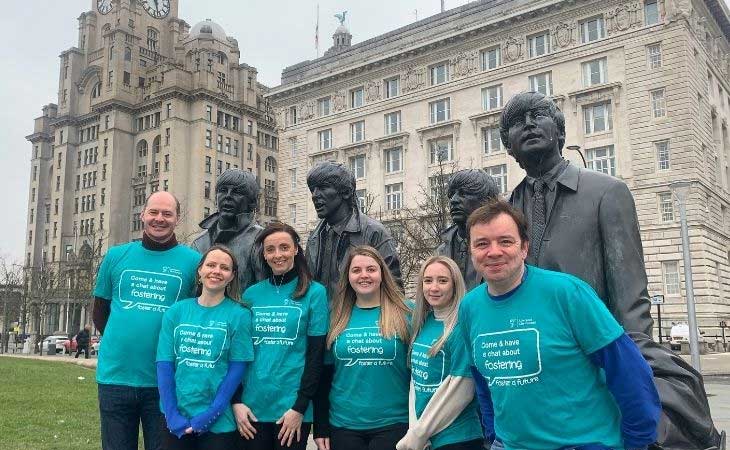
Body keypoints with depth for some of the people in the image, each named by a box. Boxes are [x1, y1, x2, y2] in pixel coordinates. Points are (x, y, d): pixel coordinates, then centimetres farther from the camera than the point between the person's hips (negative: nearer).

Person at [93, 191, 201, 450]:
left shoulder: (193, 261, -3)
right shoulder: (116, 256, 5)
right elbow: (100, 310, 14)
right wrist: (119, 341, 8)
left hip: (166, 382, -2)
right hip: (115, 376, 2)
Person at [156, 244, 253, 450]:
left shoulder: (239, 315, -5)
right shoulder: (176, 311, 3)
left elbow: (237, 369, -7)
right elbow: (164, 364, 0)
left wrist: (210, 414, -13)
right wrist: (172, 414, -7)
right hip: (177, 422, 2)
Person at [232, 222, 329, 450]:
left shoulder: (314, 292, -4)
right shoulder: (251, 294, 5)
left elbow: (316, 356, -6)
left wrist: (300, 407, -10)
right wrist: (236, 401, -1)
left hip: (292, 407, -2)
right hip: (252, 406, 3)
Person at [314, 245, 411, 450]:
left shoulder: (404, 314, -3)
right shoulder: (337, 318, 4)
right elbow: (323, 374, 8)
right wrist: (321, 429, 6)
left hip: (393, 424, -2)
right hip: (343, 425, 3)